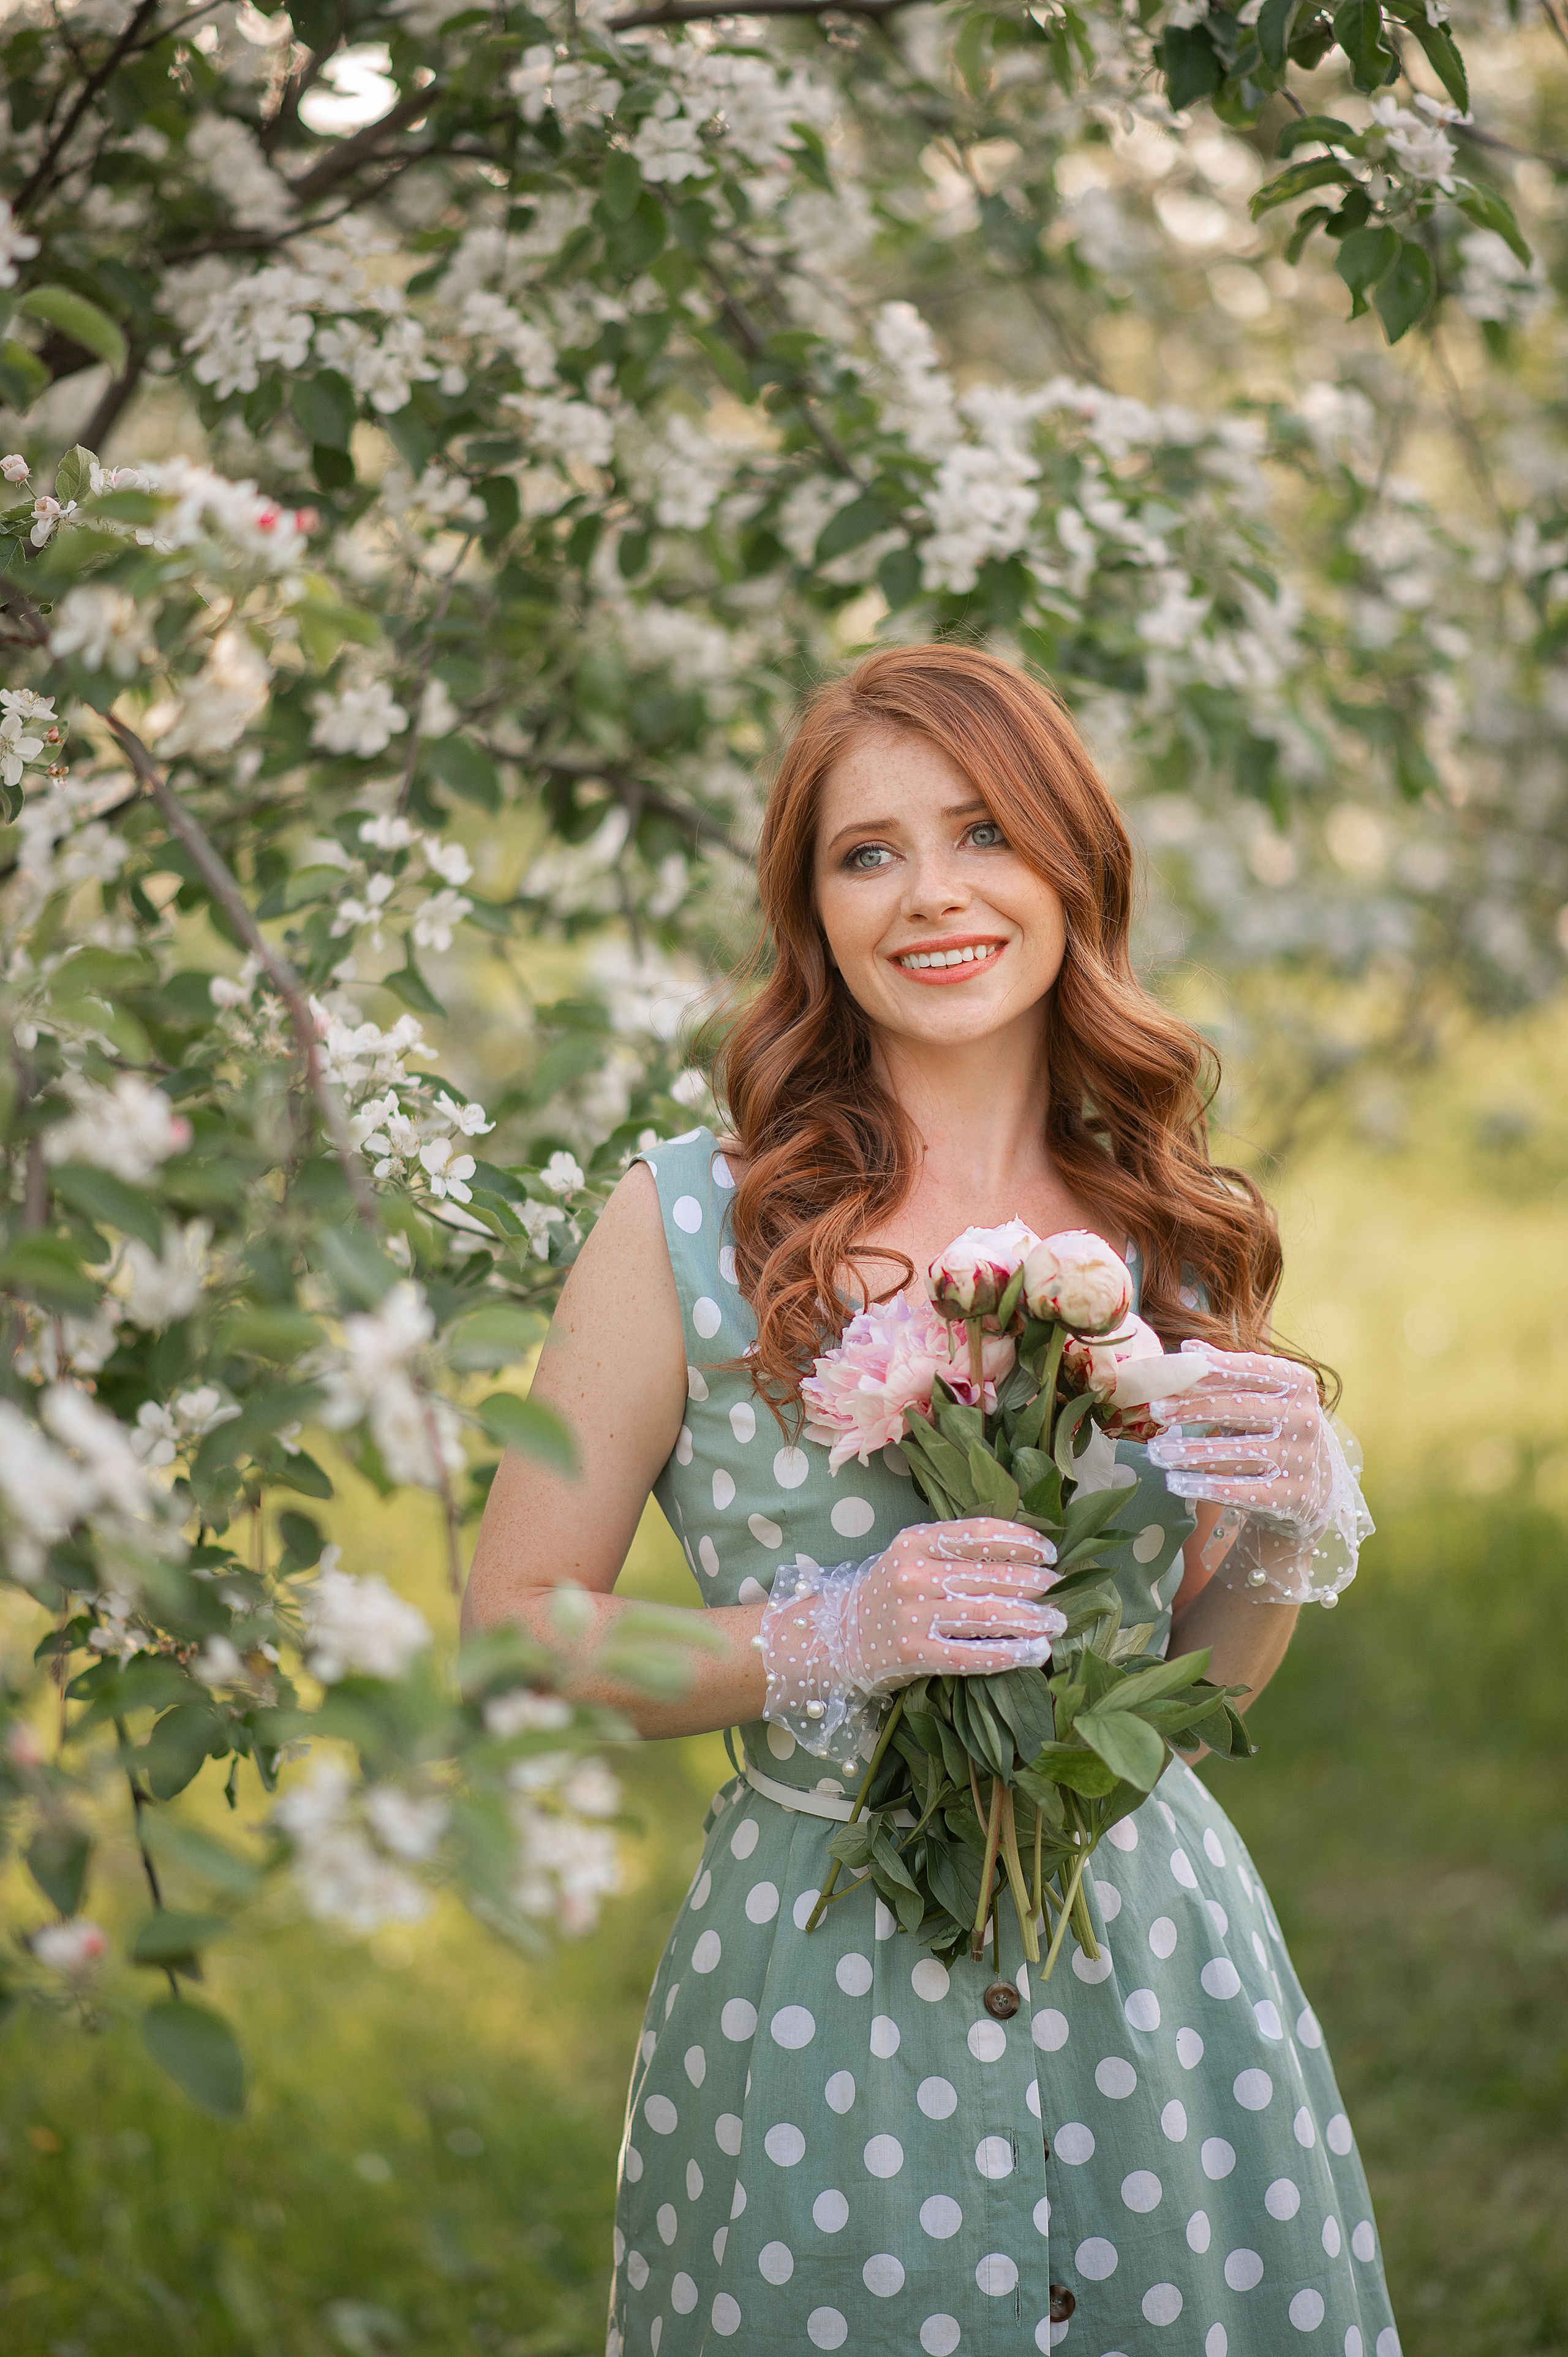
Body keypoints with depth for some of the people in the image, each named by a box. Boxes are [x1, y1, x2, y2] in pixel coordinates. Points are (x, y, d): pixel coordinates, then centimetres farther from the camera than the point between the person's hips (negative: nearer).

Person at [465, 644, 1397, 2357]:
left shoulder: (1171, 1232, 4)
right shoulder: (690, 1221, -8)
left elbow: (1206, 1670, 13)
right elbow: (517, 1621, -5)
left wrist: (1291, 1523, -7)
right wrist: (829, 1644, -17)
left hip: (1158, 1956, 3)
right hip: (822, 1978, -3)